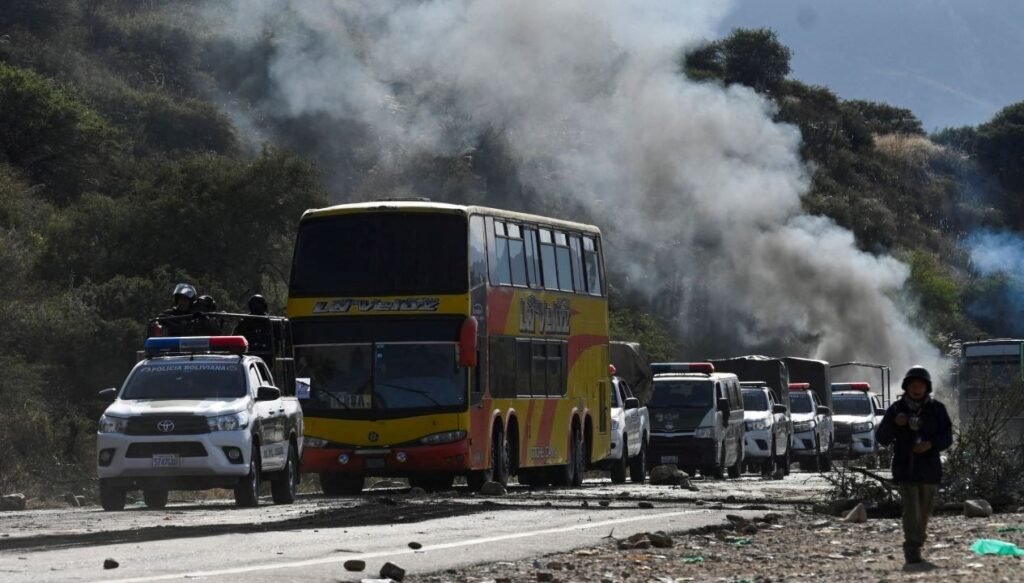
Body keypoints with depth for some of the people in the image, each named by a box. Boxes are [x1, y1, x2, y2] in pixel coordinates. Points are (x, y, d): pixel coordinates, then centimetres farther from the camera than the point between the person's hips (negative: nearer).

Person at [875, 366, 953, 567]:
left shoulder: (936, 409, 4)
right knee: (911, 510, -14)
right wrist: (894, 424, -18)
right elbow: (882, 438, 1)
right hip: (906, 468, -2)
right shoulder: (897, 409, 2)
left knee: (924, 512, 9)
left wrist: (931, 444, -19)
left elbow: (947, 437, 1)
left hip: (929, 469, 2)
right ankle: (912, 551, -19)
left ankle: (914, 548, 24)